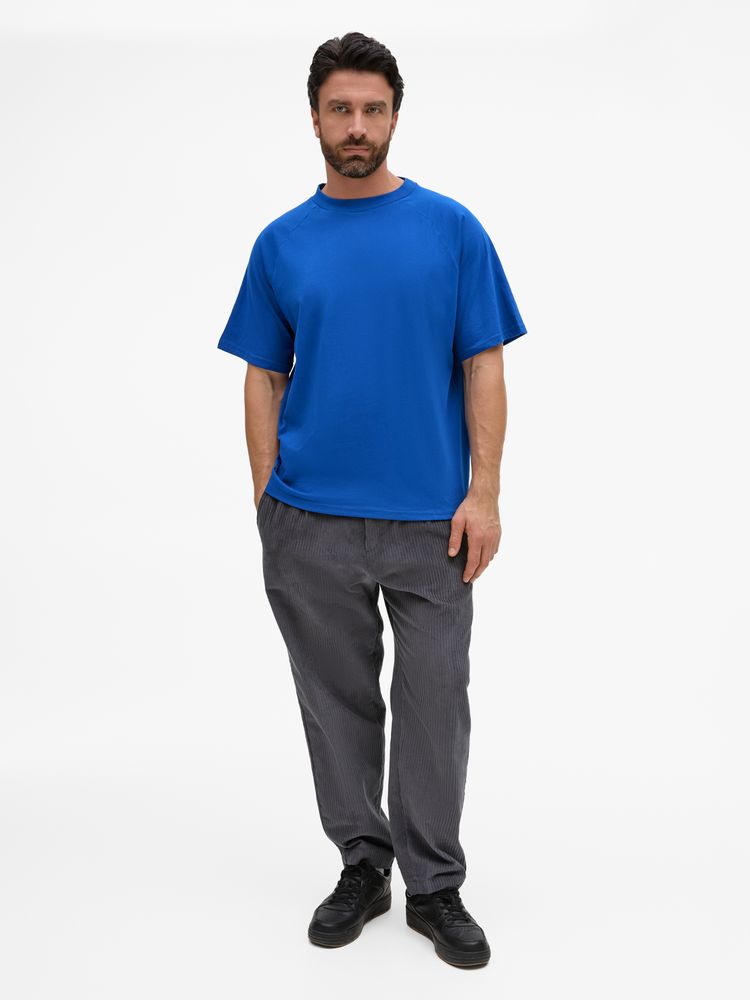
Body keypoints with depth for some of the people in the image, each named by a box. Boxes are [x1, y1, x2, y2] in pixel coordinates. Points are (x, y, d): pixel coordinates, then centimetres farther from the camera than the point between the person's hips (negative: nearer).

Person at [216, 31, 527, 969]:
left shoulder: (452, 229, 0)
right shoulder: (282, 243, 5)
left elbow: (483, 367, -2)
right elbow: (264, 377, 7)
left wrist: (483, 492, -10)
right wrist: (267, 499, -1)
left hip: (431, 519, -1)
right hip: (312, 524, 2)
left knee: (434, 706, 5)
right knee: (339, 703, 11)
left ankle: (434, 884, 20)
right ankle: (362, 865, 27)